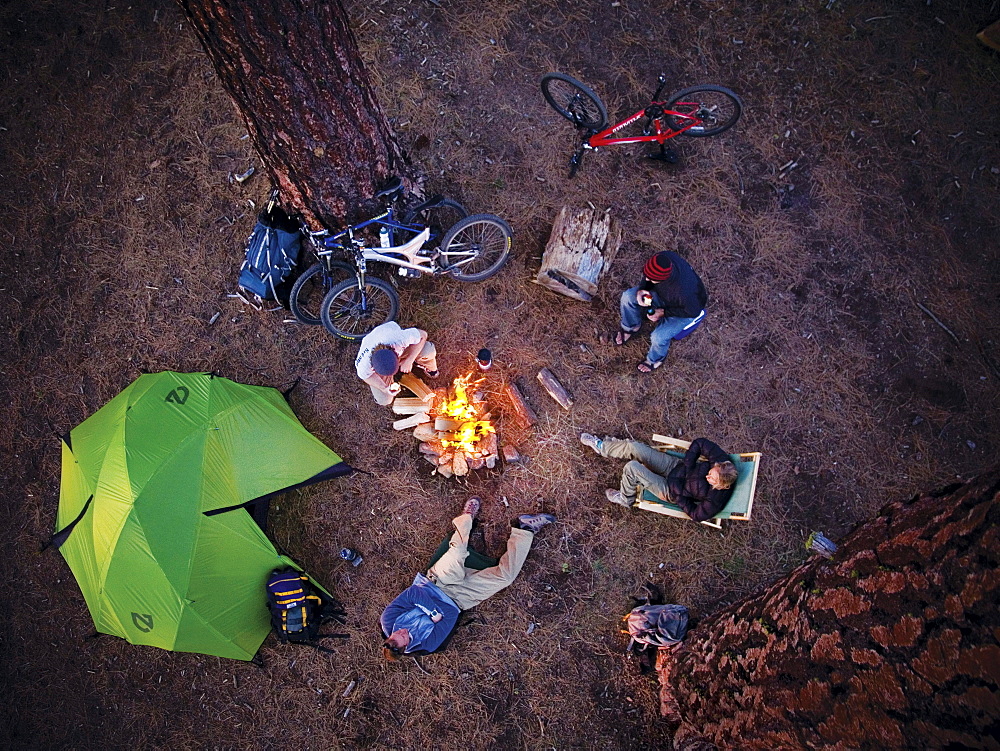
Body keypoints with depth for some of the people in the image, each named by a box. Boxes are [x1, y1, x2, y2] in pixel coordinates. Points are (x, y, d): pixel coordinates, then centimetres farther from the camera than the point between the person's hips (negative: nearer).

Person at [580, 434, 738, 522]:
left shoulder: (715, 501, -31)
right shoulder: (722, 461, -21)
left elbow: (697, 515, -17)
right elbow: (700, 443, -10)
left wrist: (677, 494, -16)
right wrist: (687, 466, -15)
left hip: (670, 492, -5)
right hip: (676, 465, 5)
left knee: (631, 467, -20)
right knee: (633, 447, -5)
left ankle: (625, 500, 13)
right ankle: (601, 446, 25)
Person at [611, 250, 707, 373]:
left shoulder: (684, 291, -46)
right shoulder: (663, 257, -32)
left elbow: (693, 311, -25)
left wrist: (663, 312, -23)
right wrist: (641, 290, -24)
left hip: (686, 309, -6)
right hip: (663, 294, 6)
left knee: (658, 337, -23)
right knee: (627, 296, -8)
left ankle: (656, 359, 14)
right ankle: (631, 327, 23)